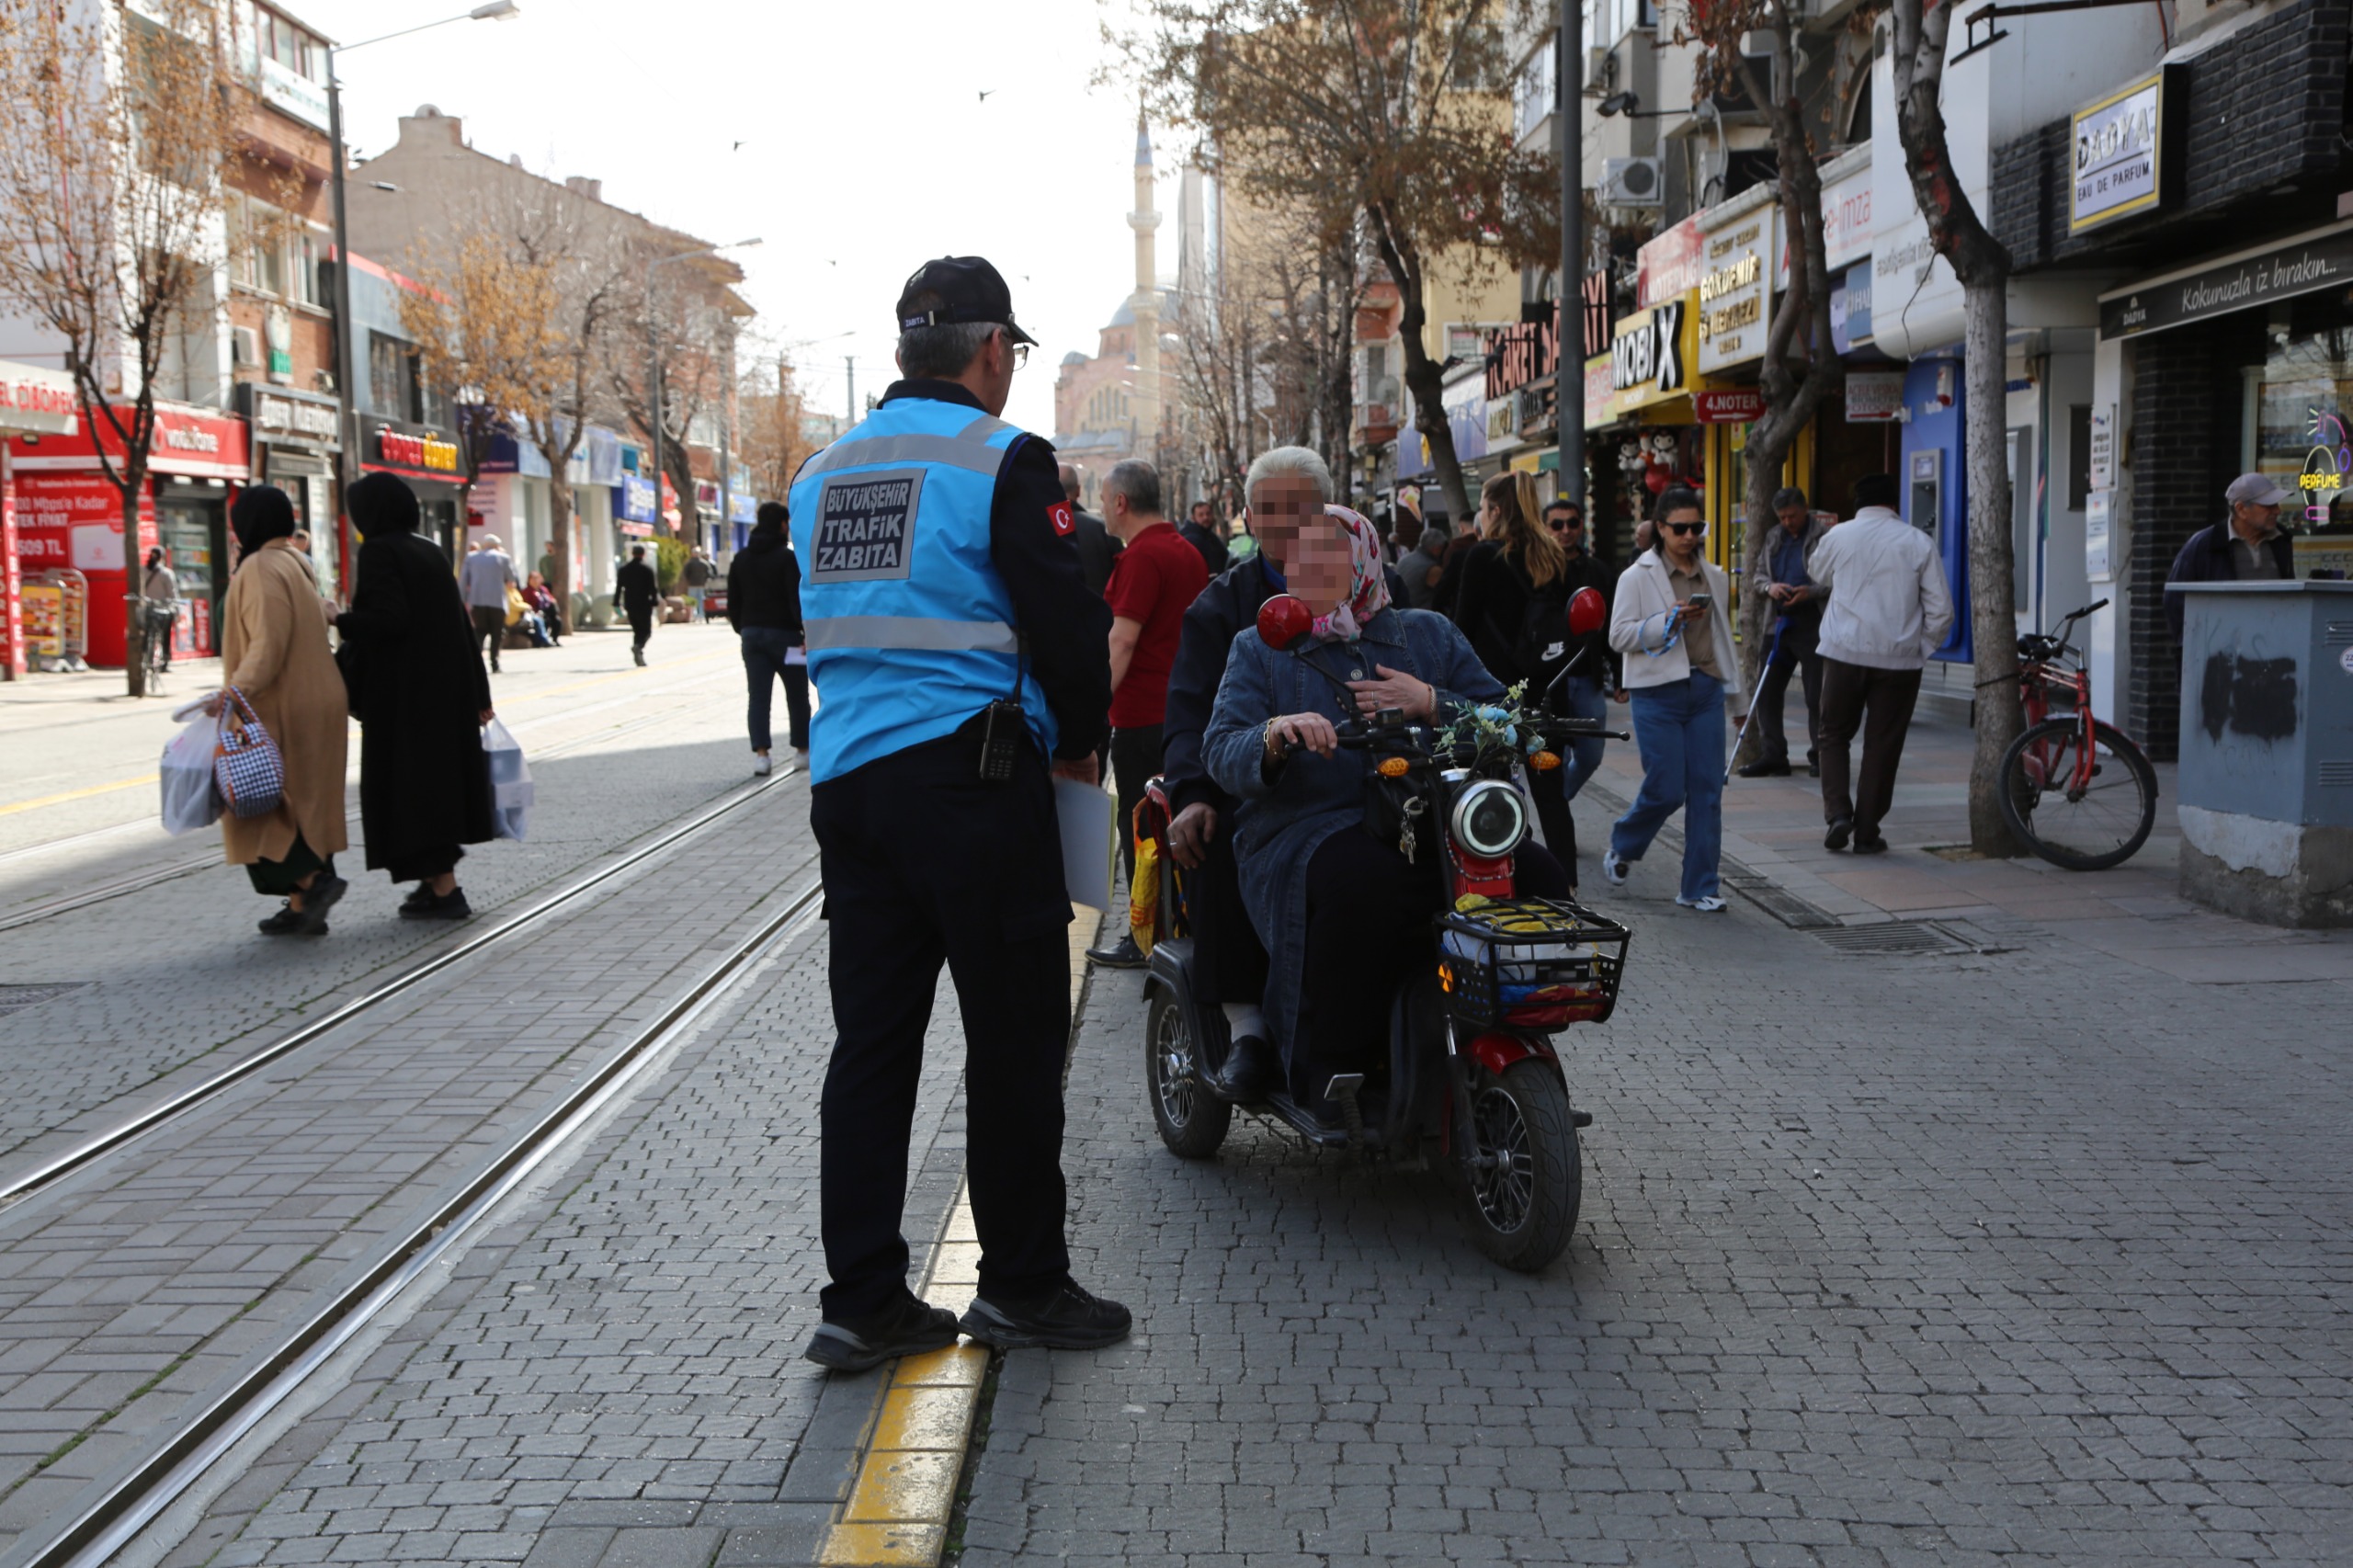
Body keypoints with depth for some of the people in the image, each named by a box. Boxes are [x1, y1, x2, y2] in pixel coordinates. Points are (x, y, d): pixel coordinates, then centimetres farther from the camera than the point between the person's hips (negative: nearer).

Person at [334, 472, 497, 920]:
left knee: (410, 782, -2)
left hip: (402, 690, -8)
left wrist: (339, 620, -7)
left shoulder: (379, 552, -11)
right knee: (440, 775, 15)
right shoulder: (430, 551, 12)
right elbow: (460, 623, 12)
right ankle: (436, 880, 22)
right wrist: (478, 694, 14)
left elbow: (390, 619, -22)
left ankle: (444, 888, -3)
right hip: (444, 685, 8)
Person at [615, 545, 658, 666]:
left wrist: (617, 603, 10)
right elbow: (653, 588, -11)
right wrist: (655, 601, -4)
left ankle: (638, 656, 9)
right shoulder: (648, 570, -7)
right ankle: (638, 647, -27)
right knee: (646, 631, 1)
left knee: (637, 631, 14)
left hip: (630, 605, 4)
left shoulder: (623, 570, 5)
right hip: (644, 605, -4)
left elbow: (618, 588, 6)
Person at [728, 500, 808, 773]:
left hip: (752, 634, 5)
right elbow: (797, 600, -17)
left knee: (758, 697, 1)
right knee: (797, 695, 10)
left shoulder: (741, 559, 10)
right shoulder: (787, 557, -10)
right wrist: (807, 635, -17)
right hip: (784, 634, -4)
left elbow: (733, 601, 13)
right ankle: (803, 749, 17)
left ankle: (760, 752, -10)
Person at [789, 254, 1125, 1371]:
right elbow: (1065, 619, -11)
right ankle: (1022, 1285, 14)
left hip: (846, 777, 7)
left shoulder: (822, 471, 15)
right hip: (970, 774, -7)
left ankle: (860, 1300, 13)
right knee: (1014, 1038, 4)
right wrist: (1080, 741, 6)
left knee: (870, 1040, 9)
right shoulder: (1002, 460, -7)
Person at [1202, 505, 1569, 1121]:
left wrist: (1432, 704, -7)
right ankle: (1331, 1072, -26)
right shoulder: (1260, 648, 17)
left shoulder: (1430, 634, 20)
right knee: (1363, 883, -38)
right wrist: (1275, 737, -20)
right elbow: (1221, 751, 2)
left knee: (1537, 877, -24)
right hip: (1308, 831, -2)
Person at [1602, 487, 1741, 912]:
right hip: (1659, 691, -5)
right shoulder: (1638, 576, -2)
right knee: (1666, 789, -6)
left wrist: (1734, 690, 22)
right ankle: (1621, 849, 24)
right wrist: (1669, 620, -19)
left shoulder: (1713, 576, 14)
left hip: (1706, 689, 5)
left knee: (1707, 790, 0)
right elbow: (1619, 636, -9)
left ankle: (1700, 888, 7)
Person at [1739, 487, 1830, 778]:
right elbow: (1759, 574, 18)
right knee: (1767, 692, 5)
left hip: (1814, 626, -6)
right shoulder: (1775, 539, 13)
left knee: (1816, 696, 1)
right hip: (1780, 623, 7)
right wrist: (1770, 586, -4)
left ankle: (1819, 757, 12)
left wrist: (1812, 592, -25)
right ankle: (1772, 756, 12)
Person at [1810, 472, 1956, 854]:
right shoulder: (1918, 543, 0)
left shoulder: (1838, 536, 2)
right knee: (1882, 746, 7)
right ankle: (1867, 833, 9)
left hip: (1843, 652, 0)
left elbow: (1817, 576, 24)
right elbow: (1941, 610, -1)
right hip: (1898, 658, 0)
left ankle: (1837, 812, -3)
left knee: (1835, 735, 15)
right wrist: (1922, 648, 11)